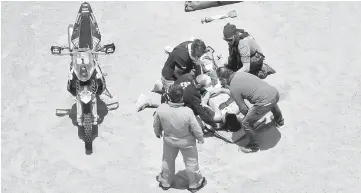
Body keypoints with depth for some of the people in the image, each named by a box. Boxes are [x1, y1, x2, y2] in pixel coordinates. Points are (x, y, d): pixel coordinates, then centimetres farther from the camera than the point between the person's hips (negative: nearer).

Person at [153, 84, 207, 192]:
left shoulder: (161, 109, -26)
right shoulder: (187, 112, -34)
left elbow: (156, 124, -8)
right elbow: (196, 129, -20)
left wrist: (157, 133, 14)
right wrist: (200, 138, 1)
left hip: (169, 140, 3)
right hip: (186, 142, -3)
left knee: (168, 161, 27)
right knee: (191, 162, 21)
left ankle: (165, 182, 48)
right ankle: (195, 183, 41)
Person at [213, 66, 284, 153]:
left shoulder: (233, 88, -10)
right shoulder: (239, 73, 11)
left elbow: (244, 109, -4)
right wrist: (221, 90, 38)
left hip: (265, 103, -8)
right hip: (275, 92, 8)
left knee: (246, 123, 9)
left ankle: (253, 146, 29)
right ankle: (279, 120, 72)